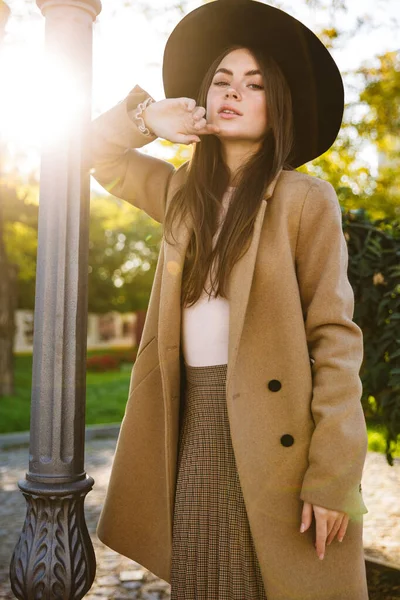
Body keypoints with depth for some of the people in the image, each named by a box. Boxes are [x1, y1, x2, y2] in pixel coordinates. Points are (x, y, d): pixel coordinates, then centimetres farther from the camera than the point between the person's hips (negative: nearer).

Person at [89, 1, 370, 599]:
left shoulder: (305, 198, -5)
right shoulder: (184, 193, 11)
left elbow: (334, 337, -10)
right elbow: (98, 153, 23)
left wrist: (333, 477, -15)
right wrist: (147, 116, 3)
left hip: (274, 431, -4)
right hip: (193, 424, 5)